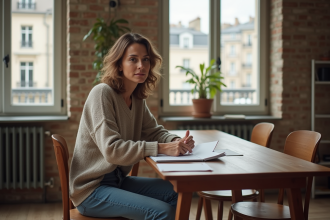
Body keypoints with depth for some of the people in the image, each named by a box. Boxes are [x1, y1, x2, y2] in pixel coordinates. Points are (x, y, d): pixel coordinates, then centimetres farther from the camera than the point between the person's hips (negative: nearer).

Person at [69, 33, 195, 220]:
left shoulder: (137, 99, 6)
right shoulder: (102, 93, -19)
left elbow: (154, 131, 8)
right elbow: (112, 150, -27)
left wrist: (177, 141, -15)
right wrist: (162, 148, -31)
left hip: (117, 180, 8)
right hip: (91, 189, -8)